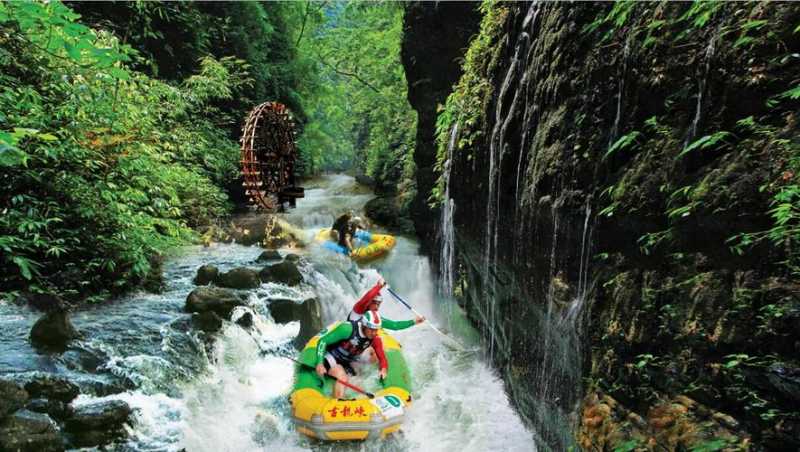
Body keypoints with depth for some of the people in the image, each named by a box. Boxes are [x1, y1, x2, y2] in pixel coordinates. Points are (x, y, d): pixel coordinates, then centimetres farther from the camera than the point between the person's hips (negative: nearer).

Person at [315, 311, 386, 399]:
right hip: (331, 357, -6)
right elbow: (323, 341, -25)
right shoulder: (347, 328, -29)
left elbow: (382, 358, -11)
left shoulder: (375, 339, -13)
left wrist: (383, 369, -35)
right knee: (343, 378, -28)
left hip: (346, 363, 6)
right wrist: (320, 363, -35)